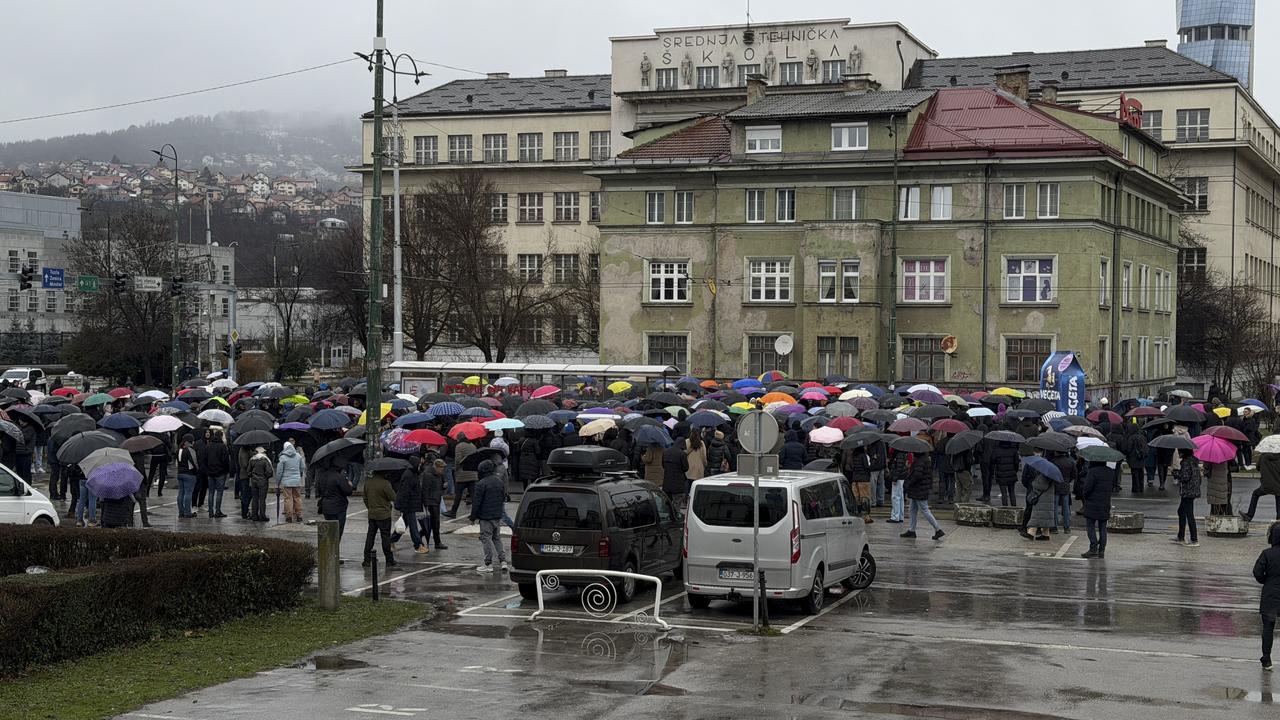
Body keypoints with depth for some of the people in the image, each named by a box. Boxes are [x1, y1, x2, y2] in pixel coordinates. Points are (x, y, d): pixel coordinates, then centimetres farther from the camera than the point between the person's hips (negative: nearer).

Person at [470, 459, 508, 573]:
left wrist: (473, 516, -6)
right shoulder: (499, 481, 8)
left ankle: (488, 564, 1)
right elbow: (504, 498, 16)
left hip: (486, 516, -7)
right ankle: (503, 560, 10)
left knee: (486, 538, 0)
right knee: (497, 538, 16)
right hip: (498, 516, 7)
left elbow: (476, 502, -14)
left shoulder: (481, 484, -16)